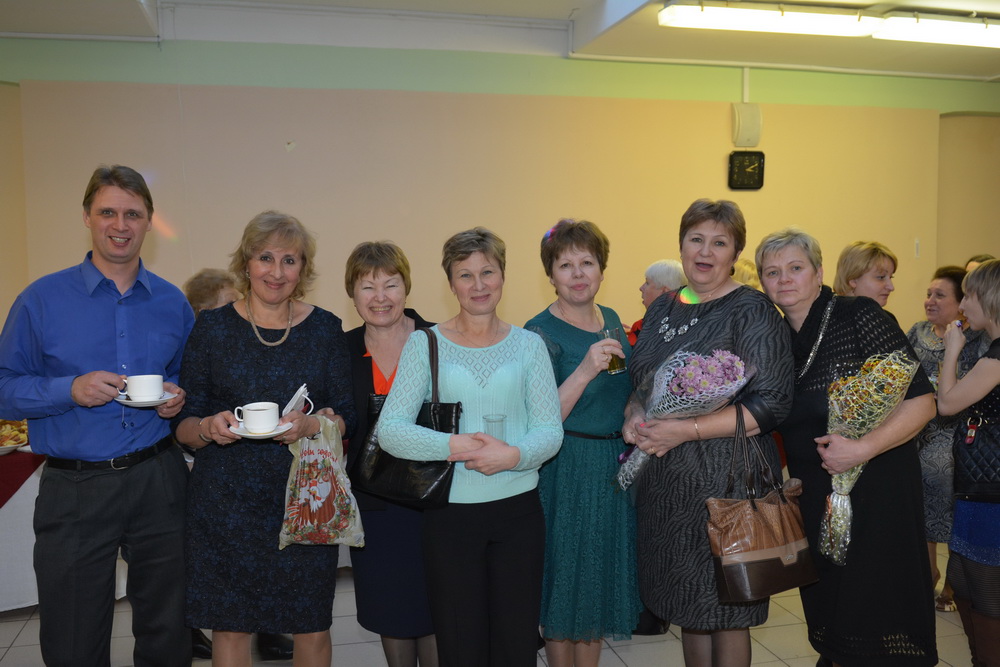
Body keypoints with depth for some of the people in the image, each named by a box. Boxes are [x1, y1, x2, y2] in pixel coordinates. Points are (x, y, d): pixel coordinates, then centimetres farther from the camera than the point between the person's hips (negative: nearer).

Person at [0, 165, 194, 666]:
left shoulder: (173, 303, 6)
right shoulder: (42, 299, -2)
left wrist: (179, 398, -5)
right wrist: (69, 390, -18)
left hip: (158, 483, 2)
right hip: (75, 489, -2)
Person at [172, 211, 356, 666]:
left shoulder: (325, 328, 4)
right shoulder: (212, 327, 1)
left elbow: (347, 418, 3)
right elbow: (182, 425, 3)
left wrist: (310, 425, -17)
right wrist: (210, 428, -18)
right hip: (226, 500, 0)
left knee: (312, 625, 7)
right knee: (230, 624, 6)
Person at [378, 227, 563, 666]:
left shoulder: (528, 345, 5)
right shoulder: (424, 345, 0)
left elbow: (550, 430, 0)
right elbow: (389, 430, -8)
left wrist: (513, 455, -19)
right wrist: (452, 446, -21)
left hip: (519, 513, 2)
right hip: (450, 515, -1)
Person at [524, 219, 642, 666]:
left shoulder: (611, 319, 7)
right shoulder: (540, 333, -14)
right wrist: (586, 369, -31)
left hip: (615, 466, 7)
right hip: (567, 472, -7)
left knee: (602, 577, 16)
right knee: (566, 580, 5)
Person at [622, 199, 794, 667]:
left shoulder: (751, 311, -9)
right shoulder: (662, 309, 10)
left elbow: (771, 404, -16)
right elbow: (640, 384, 18)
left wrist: (687, 430, -22)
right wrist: (634, 416, -5)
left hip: (726, 479, -6)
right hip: (663, 480, 6)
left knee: (724, 614, 7)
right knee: (687, 605, 17)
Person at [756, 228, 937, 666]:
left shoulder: (860, 317, -11)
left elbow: (920, 401, -15)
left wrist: (863, 449, -24)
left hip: (875, 486, -5)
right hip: (812, 493, 6)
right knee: (824, 606, 16)